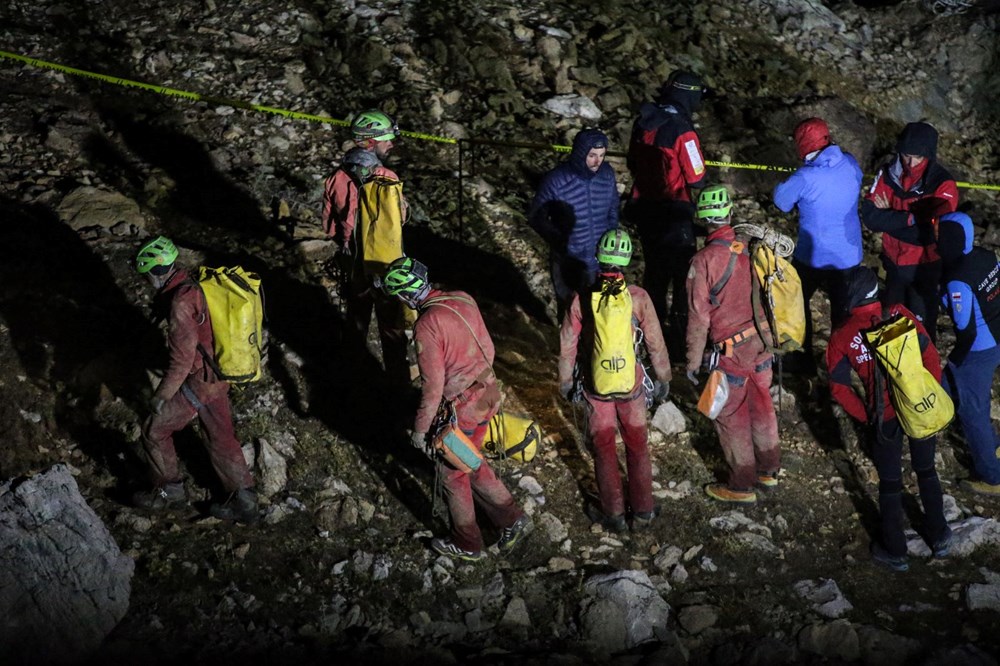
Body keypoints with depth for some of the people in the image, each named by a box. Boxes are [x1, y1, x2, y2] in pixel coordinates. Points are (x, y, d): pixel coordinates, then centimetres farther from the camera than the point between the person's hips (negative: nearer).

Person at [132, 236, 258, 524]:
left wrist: (161, 396, -14)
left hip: (197, 382, -9)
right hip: (219, 377, 9)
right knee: (221, 438, 18)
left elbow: (182, 359, -24)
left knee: (155, 431, 10)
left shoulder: (181, 303, -26)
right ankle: (244, 502, 26)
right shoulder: (196, 285, 3)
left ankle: (169, 491, 26)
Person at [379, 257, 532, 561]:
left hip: (462, 407, -7)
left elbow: (432, 385, -22)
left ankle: (467, 544, 29)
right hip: (488, 394, 7)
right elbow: (487, 347, 9)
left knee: (453, 472, 14)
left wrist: (420, 428, -10)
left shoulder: (426, 325, -25)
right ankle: (512, 518, 28)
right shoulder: (463, 299, -2)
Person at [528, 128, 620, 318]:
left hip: (602, 262, 3)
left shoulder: (607, 174, -7)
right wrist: (560, 241, -18)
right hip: (568, 263, -3)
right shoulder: (556, 181, -19)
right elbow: (536, 218, -9)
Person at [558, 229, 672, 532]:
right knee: (637, 446, 16)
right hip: (632, 386, 0)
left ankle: (613, 514, 23)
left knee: (604, 448, 15)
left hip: (596, 386, 0)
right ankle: (643, 511, 25)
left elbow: (567, 346, -4)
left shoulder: (582, 300, -13)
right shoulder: (638, 297, -13)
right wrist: (663, 378, 10)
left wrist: (565, 381, 11)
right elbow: (655, 343, -5)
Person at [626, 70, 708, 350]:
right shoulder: (682, 132, -22)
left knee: (654, 269, 21)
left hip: (644, 209, 7)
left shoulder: (642, 123, -1)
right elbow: (697, 179, -17)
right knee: (683, 275, 6)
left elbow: (633, 164, 12)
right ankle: (680, 335, 10)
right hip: (675, 213, -6)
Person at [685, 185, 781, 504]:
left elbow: (699, 317, -17)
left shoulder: (704, 260, -20)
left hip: (731, 350, -6)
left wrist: (693, 361, -7)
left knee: (731, 417, 10)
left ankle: (742, 486, 23)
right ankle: (769, 469, 38)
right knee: (762, 406, 22)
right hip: (761, 343, 6)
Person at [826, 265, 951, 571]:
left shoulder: (842, 336, -10)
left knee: (890, 482, 16)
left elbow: (839, 388, -10)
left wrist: (866, 416, 2)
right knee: (926, 470, 24)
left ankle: (895, 552, 30)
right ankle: (939, 537, 39)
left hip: (886, 417, -2)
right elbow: (930, 355, -10)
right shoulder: (900, 314, -9)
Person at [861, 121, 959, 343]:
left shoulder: (943, 185, -23)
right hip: (894, 260, 4)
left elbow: (931, 232, -28)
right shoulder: (888, 174, -11)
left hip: (925, 266, -4)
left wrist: (889, 217, -21)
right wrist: (909, 219, -27)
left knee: (921, 322, 14)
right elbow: (870, 216, -16)